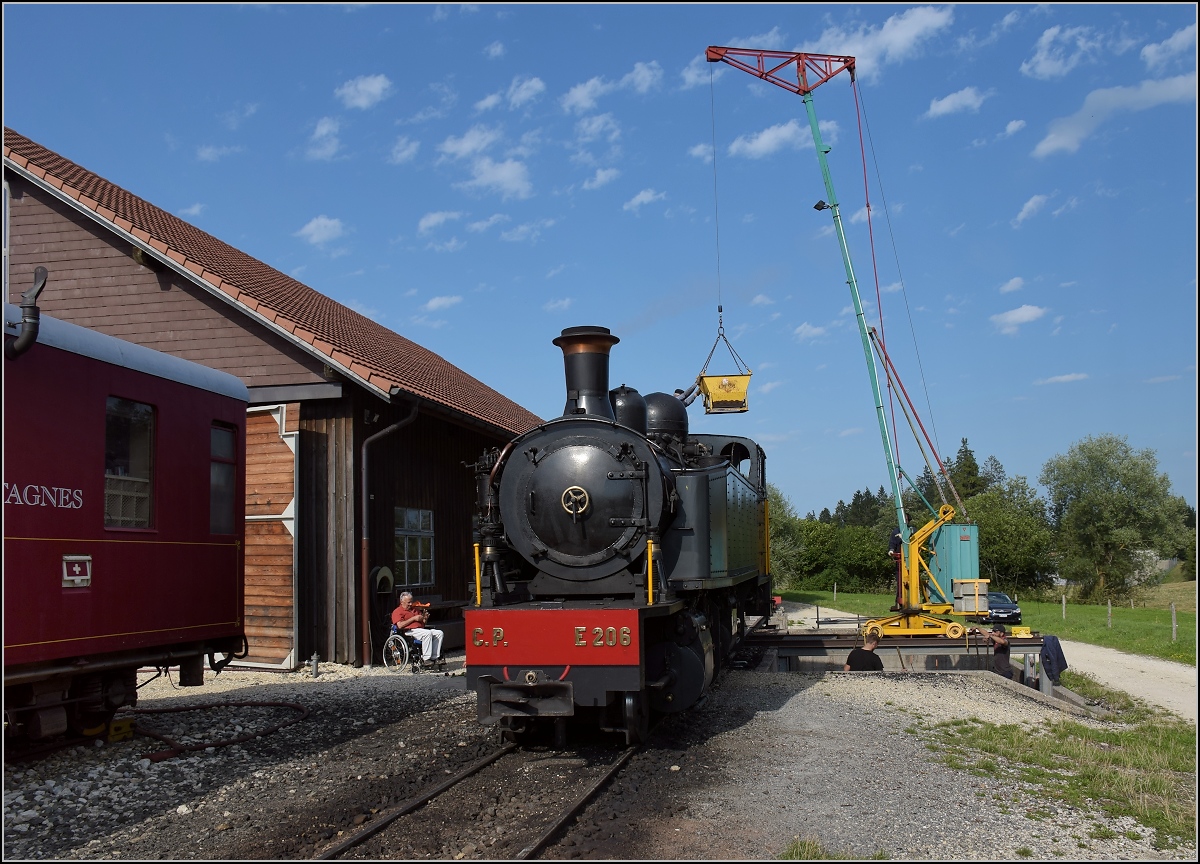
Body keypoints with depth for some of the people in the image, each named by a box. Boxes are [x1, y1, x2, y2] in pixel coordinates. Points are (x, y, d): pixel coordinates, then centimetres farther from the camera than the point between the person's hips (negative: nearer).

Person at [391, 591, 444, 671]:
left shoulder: (415, 609, 28)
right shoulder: (398, 612, 6)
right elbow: (400, 625, -11)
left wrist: (425, 618, 8)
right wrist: (414, 618, -10)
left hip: (421, 629, 7)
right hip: (410, 631, -7)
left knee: (439, 633, -15)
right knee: (427, 633, -34)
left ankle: (435, 657, -20)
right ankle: (426, 658, -33)